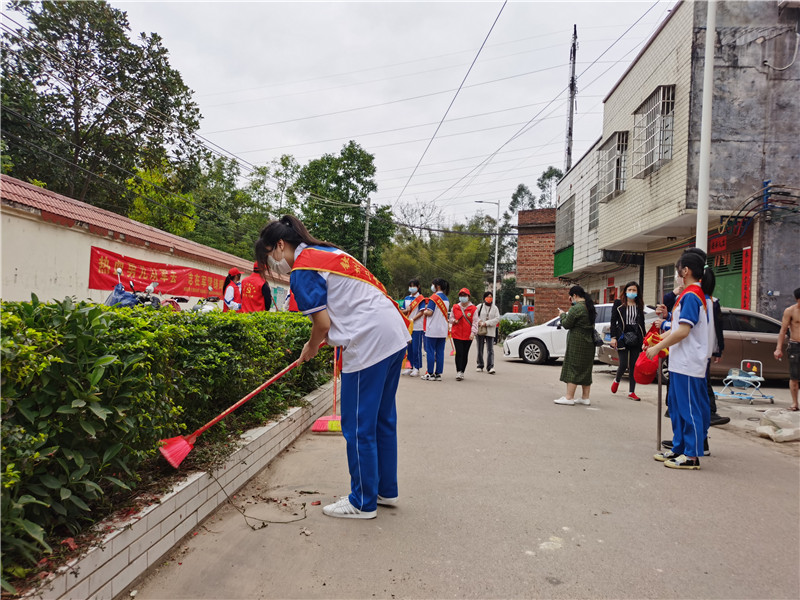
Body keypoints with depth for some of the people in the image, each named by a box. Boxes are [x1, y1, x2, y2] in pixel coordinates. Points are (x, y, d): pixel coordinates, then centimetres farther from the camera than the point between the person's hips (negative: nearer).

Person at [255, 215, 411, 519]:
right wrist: (317, 342, 22)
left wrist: (310, 349, 9)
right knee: (382, 419, 18)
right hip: (396, 334, 10)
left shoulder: (302, 269, -8)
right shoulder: (329, 251, 19)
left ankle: (363, 503, 16)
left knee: (358, 427, 3)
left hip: (370, 343, -10)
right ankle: (385, 490, 31)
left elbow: (323, 324, -12)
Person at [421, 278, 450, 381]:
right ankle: (438, 374, 9)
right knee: (440, 352, 7)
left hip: (432, 330, -7)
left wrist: (424, 311, 5)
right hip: (443, 330, 7)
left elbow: (429, 312, -17)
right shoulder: (446, 299, 13)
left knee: (430, 351, 0)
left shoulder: (434, 297, -10)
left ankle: (430, 374, 2)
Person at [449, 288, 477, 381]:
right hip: (457, 334, 0)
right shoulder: (455, 307, 7)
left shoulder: (473, 308, 1)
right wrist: (454, 321, -7)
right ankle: (458, 372, -9)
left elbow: (475, 322, -3)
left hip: (468, 335, 0)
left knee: (465, 354, 6)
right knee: (459, 353, -10)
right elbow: (451, 318, 17)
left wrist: (473, 332, -15)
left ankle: (462, 372, 17)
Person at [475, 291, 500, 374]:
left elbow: (497, 319, -3)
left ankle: (490, 367, -10)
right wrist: (479, 322, -15)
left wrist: (486, 323, -13)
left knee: (490, 350, -8)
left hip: (490, 332, -1)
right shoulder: (479, 307, 8)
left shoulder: (495, 308, 8)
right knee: (480, 350, 8)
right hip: (480, 331, 1)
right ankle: (480, 366, 19)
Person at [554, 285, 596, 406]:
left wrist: (562, 314, 6)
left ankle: (569, 397, -4)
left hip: (577, 342, -9)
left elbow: (566, 324, -13)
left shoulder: (576, 308, -17)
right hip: (589, 342, 9)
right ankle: (585, 397, 17)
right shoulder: (590, 307, 10)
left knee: (572, 368, -4)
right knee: (586, 370, 12)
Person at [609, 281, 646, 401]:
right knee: (623, 364, -8)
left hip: (635, 338, 3)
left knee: (633, 366, 3)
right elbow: (613, 321, 0)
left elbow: (642, 324, 13)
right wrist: (613, 337, -8)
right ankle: (617, 380, 25)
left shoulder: (639, 306, 12)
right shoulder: (618, 304, 3)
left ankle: (631, 392, 10)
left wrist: (643, 339, 6)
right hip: (623, 337, -3)